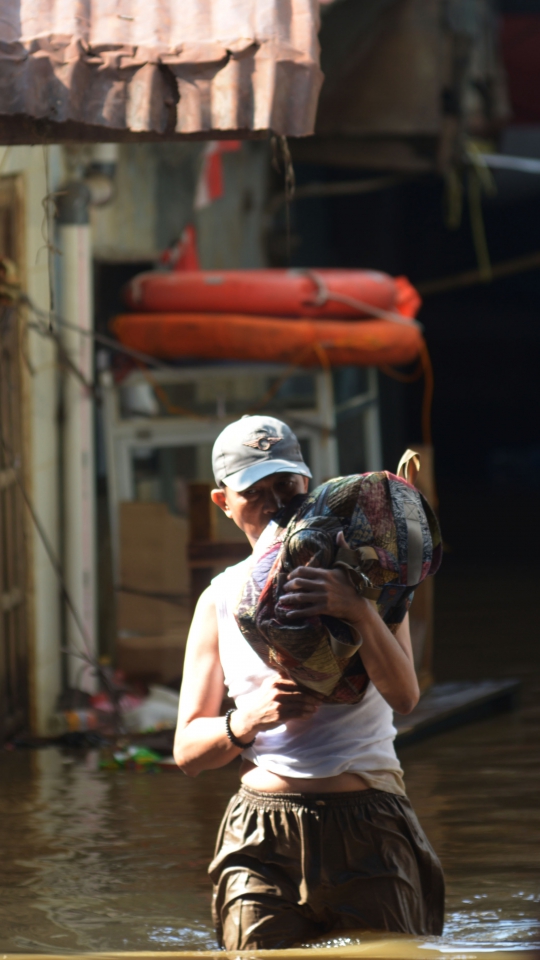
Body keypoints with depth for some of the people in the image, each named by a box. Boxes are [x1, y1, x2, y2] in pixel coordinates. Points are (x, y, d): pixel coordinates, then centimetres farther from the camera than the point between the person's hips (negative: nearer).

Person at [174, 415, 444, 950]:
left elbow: (404, 696, -8)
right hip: (263, 837, 1)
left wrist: (359, 612, -25)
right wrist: (249, 719, -8)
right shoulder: (222, 600, 13)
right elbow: (187, 751, 13)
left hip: (368, 830, -1)